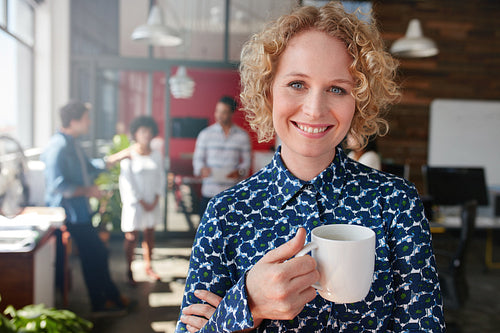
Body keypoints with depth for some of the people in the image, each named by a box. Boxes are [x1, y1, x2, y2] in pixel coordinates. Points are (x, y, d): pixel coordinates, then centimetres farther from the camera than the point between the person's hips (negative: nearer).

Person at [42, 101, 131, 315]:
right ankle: (100, 304, 15)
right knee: (94, 256, -1)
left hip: (80, 211, 10)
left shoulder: (72, 144, 13)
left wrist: (118, 157, 17)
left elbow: (91, 169, 23)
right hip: (71, 215, -10)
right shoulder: (58, 145, -19)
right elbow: (57, 185, -25)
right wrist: (87, 191, -17)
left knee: (98, 254, 16)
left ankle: (111, 297, 28)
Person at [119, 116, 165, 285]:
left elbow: (161, 177, 7)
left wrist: (155, 199, -3)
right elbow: (127, 182, -10)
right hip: (134, 202, -4)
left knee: (149, 234, 11)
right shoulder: (129, 155, -8)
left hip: (152, 202, 4)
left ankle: (148, 266, 24)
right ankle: (129, 270, 13)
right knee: (131, 236, 1)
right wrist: (142, 202, -11)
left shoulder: (156, 154, 5)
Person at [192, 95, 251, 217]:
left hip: (232, 192, 0)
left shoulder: (242, 135, 4)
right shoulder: (205, 134, 4)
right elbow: (197, 158, 6)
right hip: (209, 192, 0)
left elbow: (246, 161, 7)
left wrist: (240, 171, -14)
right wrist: (202, 169, -15)